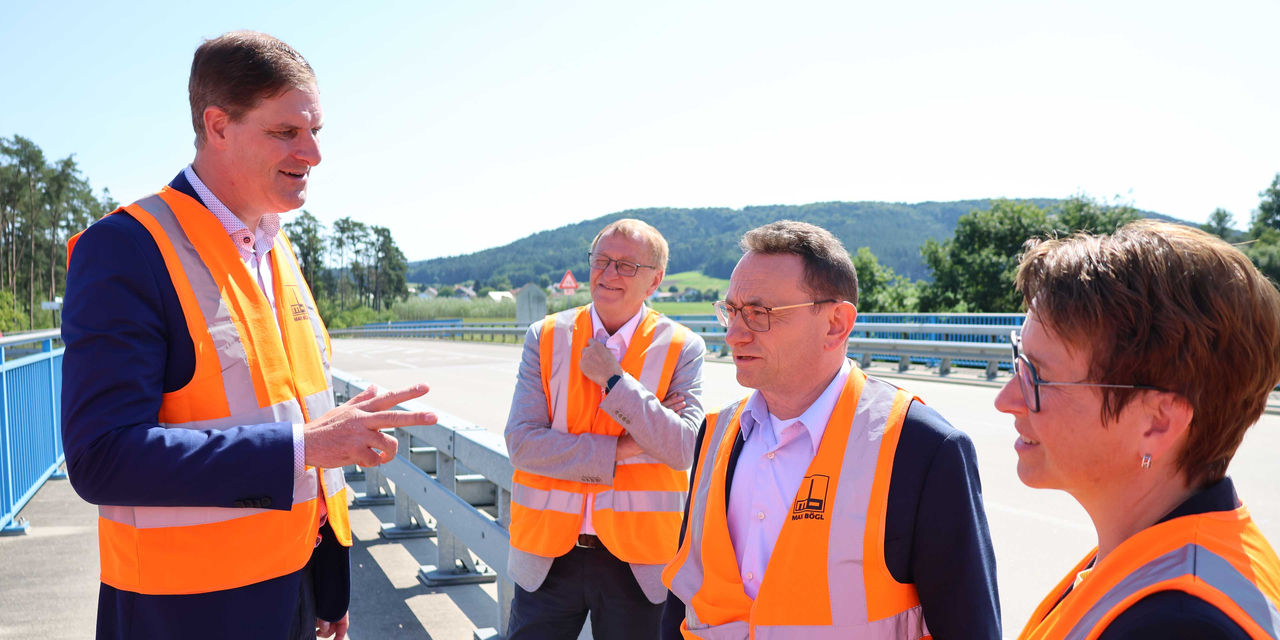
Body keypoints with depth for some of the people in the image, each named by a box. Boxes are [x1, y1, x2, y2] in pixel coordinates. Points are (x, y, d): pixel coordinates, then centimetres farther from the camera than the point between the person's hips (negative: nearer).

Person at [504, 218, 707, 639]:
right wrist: (620, 449, -14)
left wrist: (613, 378, -17)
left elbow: (683, 450, -13)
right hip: (549, 551, 2)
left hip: (636, 560, -1)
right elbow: (521, 443, -7)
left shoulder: (682, 349, -3)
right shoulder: (545, 338, 2)